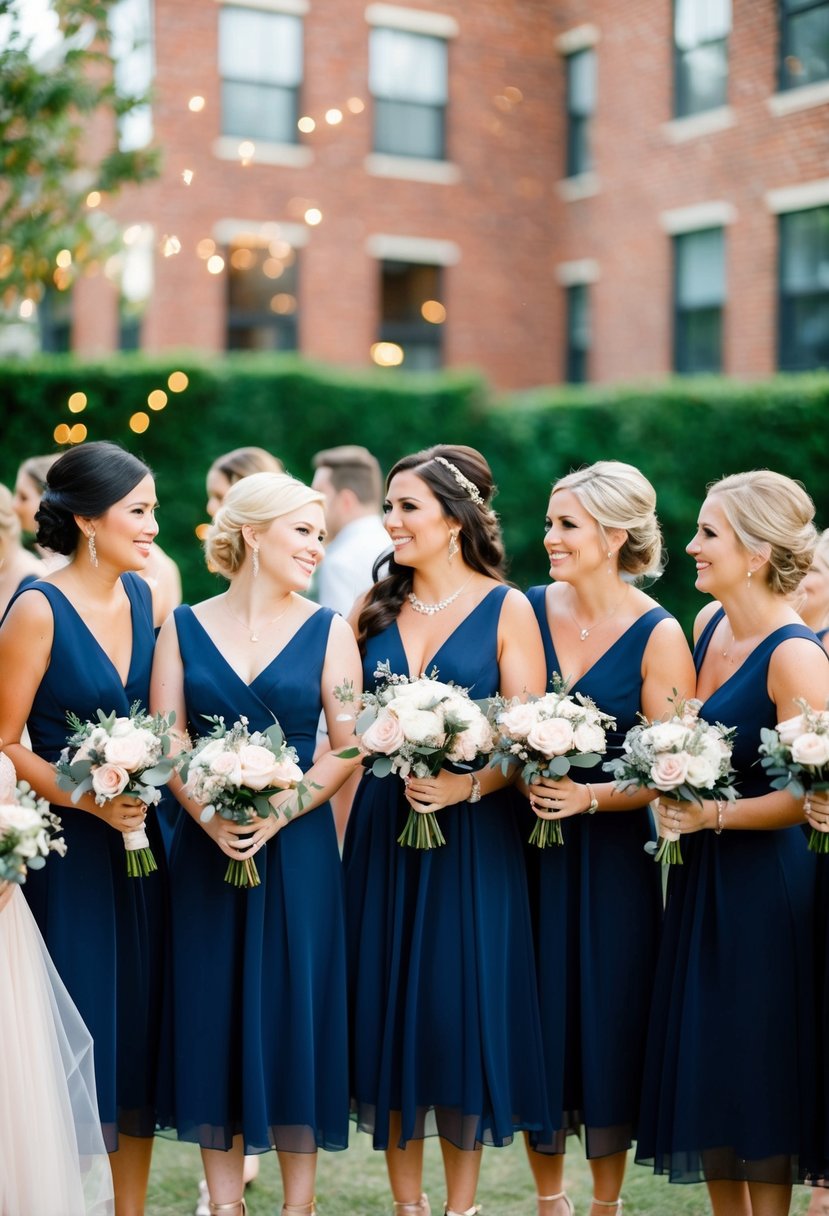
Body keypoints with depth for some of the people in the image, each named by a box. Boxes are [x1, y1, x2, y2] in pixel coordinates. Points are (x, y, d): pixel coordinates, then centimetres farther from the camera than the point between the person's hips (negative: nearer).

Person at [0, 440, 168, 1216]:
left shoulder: (141, 596, 7)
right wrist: (87, 799, -20)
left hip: (140, 846, 6)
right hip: (67, 853, -6)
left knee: (140, 1031, 10)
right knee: (78, 1032, 1)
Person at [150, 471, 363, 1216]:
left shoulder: (326, 630, 3)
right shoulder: (185, 627, 5)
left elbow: (348, 746, -3)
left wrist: (278, 813, -15)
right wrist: (210, 817, -15)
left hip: (298, 848, -1)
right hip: (206, 849, 1)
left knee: (295, 1010, 2)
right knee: (213, 1013, 5)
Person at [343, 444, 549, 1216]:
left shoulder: (506, 610, -3)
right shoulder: (374, 608, 7)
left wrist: (467, 784, -23)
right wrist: (335, 835, 1)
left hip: (471, 838, -4)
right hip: (381, 833, 4)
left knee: (462, 1005, 2)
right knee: (388, 1004, 8)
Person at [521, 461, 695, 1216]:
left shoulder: (657, 635, -9)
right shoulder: (528, 610, 1)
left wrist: (589, 797, -22)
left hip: (613, 853, -3)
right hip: (531, 848, 3)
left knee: (609, 1020, 5)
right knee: (540, 1016, 8)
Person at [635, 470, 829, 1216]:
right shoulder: (709, 623, 5)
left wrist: (710, 815, -19)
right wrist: (674, 797, 3)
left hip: (765, 879, -8)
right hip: (702, 874, 8)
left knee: (759, 1067, 3)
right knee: (703, 1062, 14)